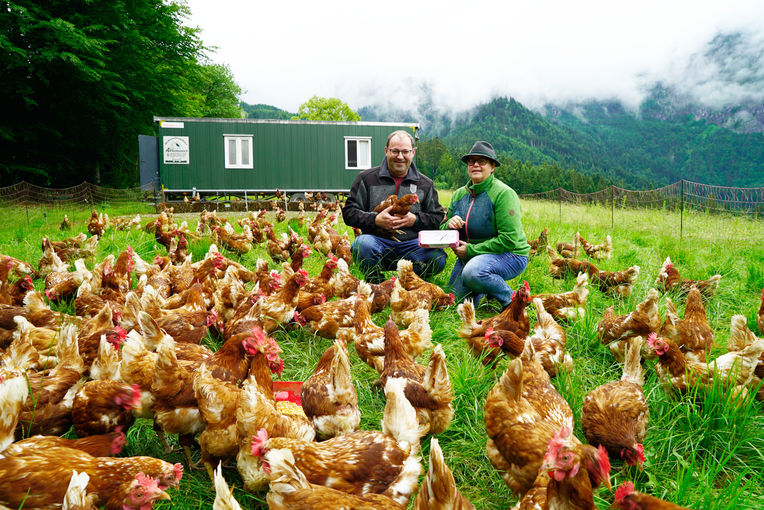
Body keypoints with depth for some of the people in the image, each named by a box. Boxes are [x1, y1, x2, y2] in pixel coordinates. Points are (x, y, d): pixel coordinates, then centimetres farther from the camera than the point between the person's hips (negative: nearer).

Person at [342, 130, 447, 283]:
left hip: (412, 244, 2)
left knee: (438, 258, -28)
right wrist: (375, 220, -13)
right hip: (378, 240, -1)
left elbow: (439, 218, 13)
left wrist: (415, 219, -7)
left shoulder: (425, 184, 15)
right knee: (363, 244, -36)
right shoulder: (367, 178, 8)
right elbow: (349, 212, 5)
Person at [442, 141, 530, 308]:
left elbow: (508, 240, -21)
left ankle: (511, 300, -11)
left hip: (509, 255, -7)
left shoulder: (503, 193, -15)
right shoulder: (459, 194, 6)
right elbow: (443, 231, 11)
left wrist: (470, 250, -21)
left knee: (473, 272, -36)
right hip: (469, 256, 7)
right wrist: (449, 224, -15)